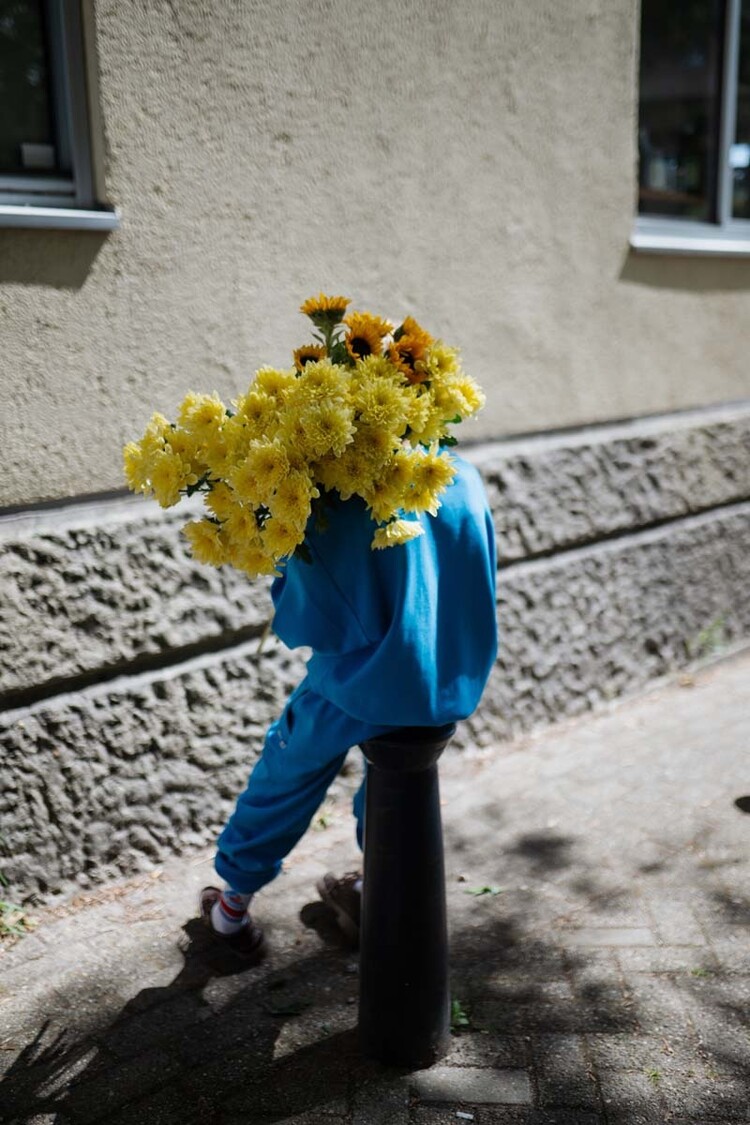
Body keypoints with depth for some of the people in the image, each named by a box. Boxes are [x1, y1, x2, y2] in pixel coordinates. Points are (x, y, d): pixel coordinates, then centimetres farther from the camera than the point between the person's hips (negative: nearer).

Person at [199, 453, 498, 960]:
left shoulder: (328, 516, -20)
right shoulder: (465, 477, -7)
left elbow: (306, 628, -11)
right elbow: (480, 592, 4)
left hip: (369, 687, -4)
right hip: (462, 688, 4)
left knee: (291, 766, 23)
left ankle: (234, 905, 41)